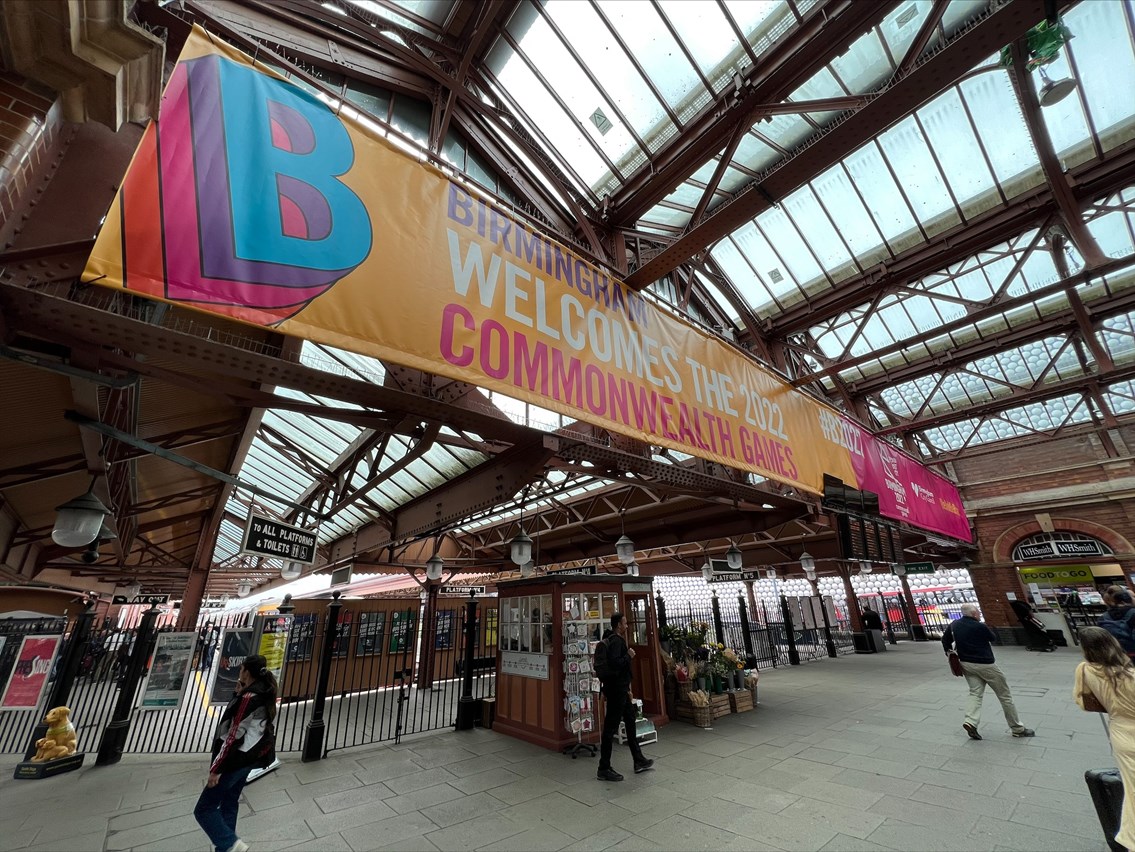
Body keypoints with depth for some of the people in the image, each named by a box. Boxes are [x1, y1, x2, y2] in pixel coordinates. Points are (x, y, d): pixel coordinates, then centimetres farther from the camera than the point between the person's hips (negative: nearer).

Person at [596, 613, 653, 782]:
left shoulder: (613, 640, 12)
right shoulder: (616, 641, -20)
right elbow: (615, 664, -32)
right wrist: (629, 656, -18)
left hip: (619, 689, 11)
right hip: (617, 690, -11)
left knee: (631, 723, 19)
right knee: (611, 728, -1)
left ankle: (639, 761, 32)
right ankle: (604, 769, 10)